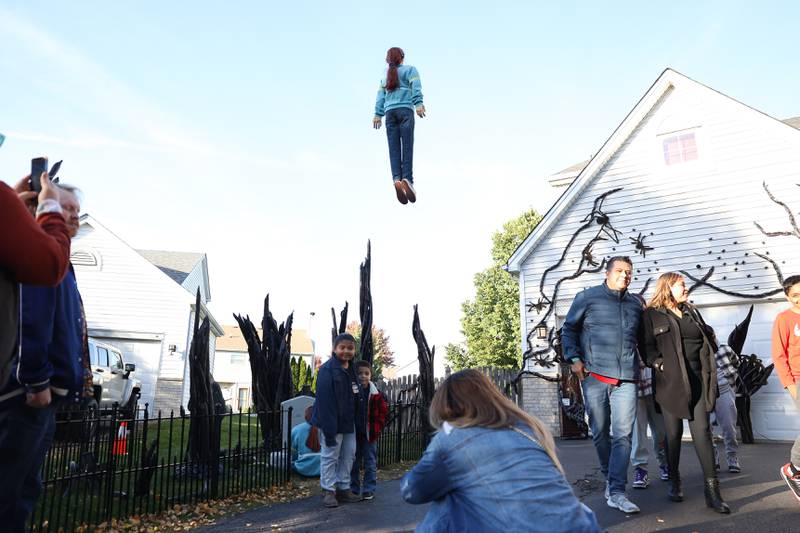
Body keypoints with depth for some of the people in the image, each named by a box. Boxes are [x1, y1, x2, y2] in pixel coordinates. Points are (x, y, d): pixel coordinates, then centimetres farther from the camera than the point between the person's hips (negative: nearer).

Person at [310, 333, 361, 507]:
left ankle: (343, 488, 27)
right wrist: (329, 429, -25)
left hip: (349, 422, 8)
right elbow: (324, 401, -22)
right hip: (332, 422, -8)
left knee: (348, 455, 14)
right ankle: (328, 491, 17)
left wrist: (355, 420, 9)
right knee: (330, 456, 3)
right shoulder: (327, 370, -18)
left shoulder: (351, 370, 7)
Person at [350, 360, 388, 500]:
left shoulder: (376, 394, -5)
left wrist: (377, 428, -7)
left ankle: (369, 489, 19)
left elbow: (383, 411, 0)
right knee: (353, 463, 13)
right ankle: (353, 489, 25)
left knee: (370, 464, 7)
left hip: (370, 435, -1)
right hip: (354, 434, 1)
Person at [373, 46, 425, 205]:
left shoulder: (386, 75, 26)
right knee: (407, 147, -10)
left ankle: (397, 179, -25)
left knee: (394, 149, -5)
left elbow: (381, 95, 16)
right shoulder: (410, 69, 15)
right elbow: (415, 87, -2)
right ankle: (407, 179, -27)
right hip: (405, 110, -3)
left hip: (390, 112, 3)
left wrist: (378, 114, 9)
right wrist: (419, 103, -13)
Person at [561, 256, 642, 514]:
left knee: (622, 434, -6)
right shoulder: (587, 297, 4)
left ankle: (616, 492, -3)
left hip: (626, 378, 2)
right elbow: (569, 329, 6)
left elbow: (643, 337, 27)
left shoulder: (636, 303, 15)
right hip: (594, 376, -2)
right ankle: (609, 476, 30)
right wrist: (574, 359, -5)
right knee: (600, 432, 9)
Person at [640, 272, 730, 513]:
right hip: (670, 381, -4)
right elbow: (647, 347, -5)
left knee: (702, 431, -2)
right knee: (674, 433, 5)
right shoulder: (652, 315, 0)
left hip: (697, 379, 4)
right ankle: (674, 481, 21)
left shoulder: (692, 312, 17)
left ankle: (712, 489, 1)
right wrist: (660, 364, -17)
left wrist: (708, 367, 12)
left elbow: (708, 338, 24)